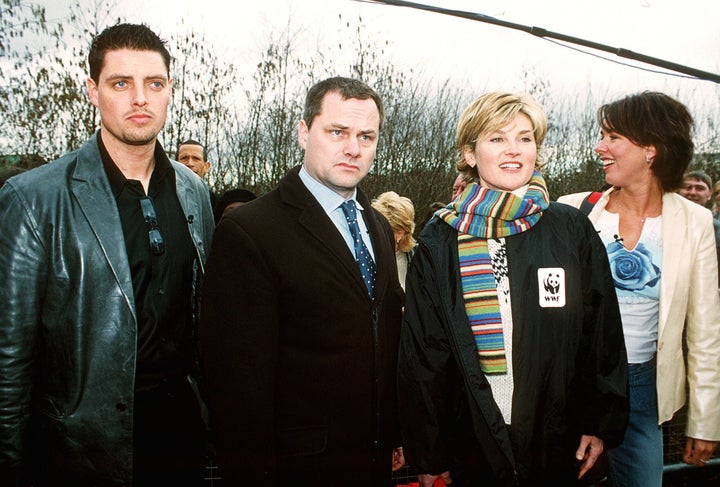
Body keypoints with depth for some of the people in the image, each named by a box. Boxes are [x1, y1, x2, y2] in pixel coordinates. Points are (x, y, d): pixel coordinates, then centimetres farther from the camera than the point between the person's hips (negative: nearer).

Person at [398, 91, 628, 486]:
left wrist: (600, 424, 2)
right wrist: (427, 454, -1)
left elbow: (603, 332, 3)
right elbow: (422, 353, -2)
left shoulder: (572, 231, -2)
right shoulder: (439, 243, -4)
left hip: (558, 442, 1)